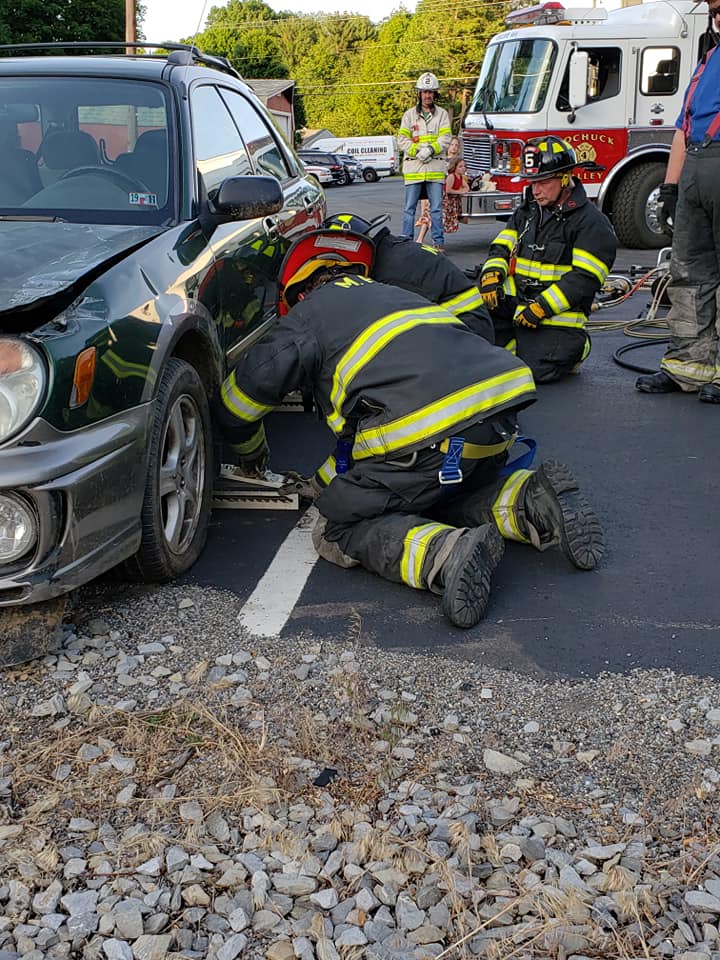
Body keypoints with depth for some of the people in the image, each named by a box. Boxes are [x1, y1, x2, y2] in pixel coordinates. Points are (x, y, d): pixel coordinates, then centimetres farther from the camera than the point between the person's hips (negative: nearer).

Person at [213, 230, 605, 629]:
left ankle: (447, 552, -18)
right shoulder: (390, 294, 35)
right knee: (442, 492, 33)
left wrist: (253, 451, 37)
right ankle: (532, 501, 6)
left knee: (339, 531, 7)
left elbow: (239, 400, 15)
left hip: (429, 439, -7)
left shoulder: (308, 316, 13)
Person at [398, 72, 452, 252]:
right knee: (410, 207, 0)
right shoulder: (409, 114, 9)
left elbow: (445, 138, 1)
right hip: (413, 167, 0)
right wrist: (417, 151, -12)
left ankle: (439, 241, 5)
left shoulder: (442, 114, 11)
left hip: (435, 168, 0)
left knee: (436, 208, 1)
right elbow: (402, 139, 3)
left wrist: (431, 149, -16)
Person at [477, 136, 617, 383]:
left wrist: (540, 307, -22)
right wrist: (491, 275, -10)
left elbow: (585, 279, -16)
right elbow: (501, 248, 15)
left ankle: (569, 350, 10)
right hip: (512, 306, 5)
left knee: (536, 370, -21)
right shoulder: (526, 212, 16)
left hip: (556, 316, -5)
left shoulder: (591, 223, -7)